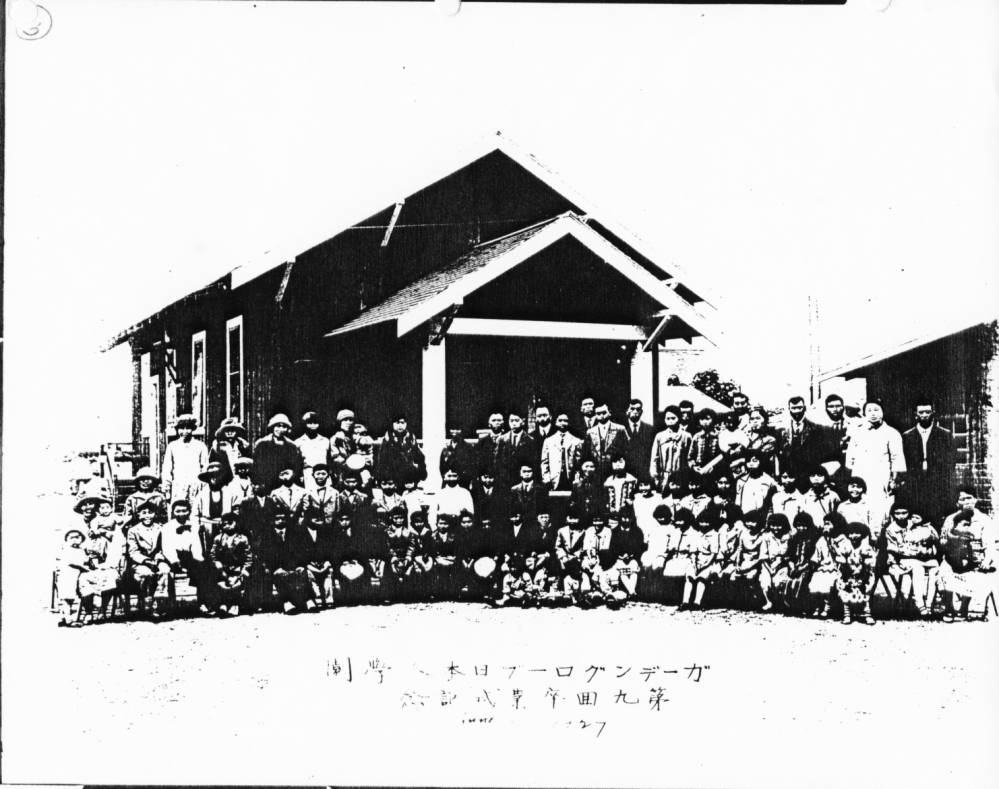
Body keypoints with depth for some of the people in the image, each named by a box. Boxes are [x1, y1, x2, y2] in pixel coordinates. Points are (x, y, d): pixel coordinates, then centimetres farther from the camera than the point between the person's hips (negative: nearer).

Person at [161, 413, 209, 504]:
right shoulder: (172, 446, 11)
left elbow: (205, 469, 10)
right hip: (177, 486, 0)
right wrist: (166, 487, 5)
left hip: (196, 486, 0)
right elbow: (166, 469, 12)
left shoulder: (201, 446, 9)